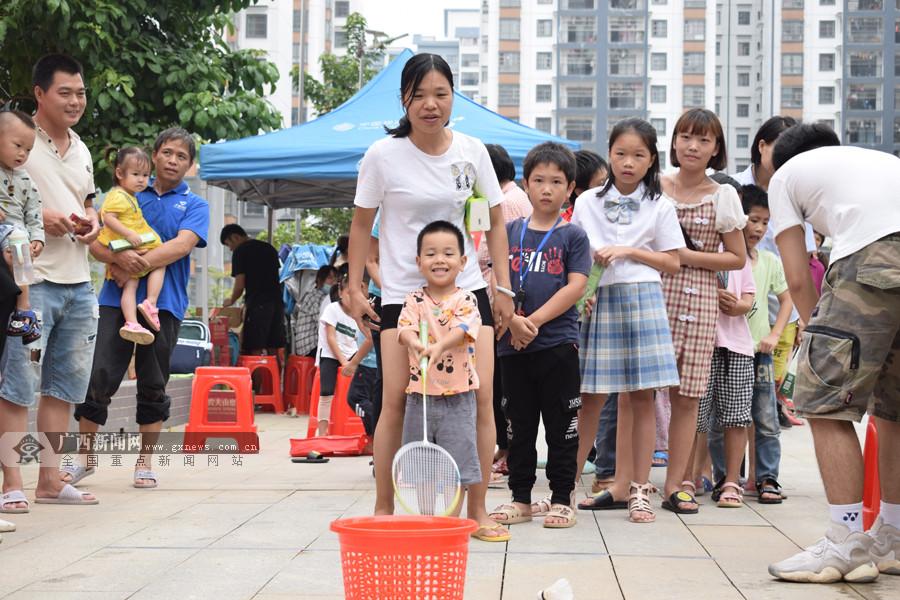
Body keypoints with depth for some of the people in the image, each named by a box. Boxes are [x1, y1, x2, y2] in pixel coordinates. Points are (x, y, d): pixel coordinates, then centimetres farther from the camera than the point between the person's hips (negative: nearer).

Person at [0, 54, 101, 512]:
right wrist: (38, 218, -20)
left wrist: (92, 222, 7)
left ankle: (50, 479, 19)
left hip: (78, 283, 8)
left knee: (66, 384, 11)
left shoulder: (81, 150, 17)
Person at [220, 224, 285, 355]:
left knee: (255, 349, -8)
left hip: (257, 303, -7)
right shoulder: (269, 248, 18)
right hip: (277, 300, 7)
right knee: (273, 349, 7)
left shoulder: (240, 251, -2)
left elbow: (240, 284, -7)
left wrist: (231, 301, 11)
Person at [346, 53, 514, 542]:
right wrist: (355, 289, 0)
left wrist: (503, 289, 5)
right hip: (402, 294, -2)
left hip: (466, 290, 2)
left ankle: (477, 511, 6)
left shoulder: (472, 151, 0)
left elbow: (495, 221, 9)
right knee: (397, 401, -7)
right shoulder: (383, 156, -7)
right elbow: (362, 224, 3)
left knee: (481, 396, -6)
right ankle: (383, 510, 8)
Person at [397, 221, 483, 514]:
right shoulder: (414, 300, 4)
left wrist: (439, 346, -36)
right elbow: (405, 327, -11)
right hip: (420, 394, 2)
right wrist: (416, 343, -34)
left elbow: (463, 330, -18)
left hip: (457, 394, -2)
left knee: (456, 466, -1)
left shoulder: (466, 300, -2)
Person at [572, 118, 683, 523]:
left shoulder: (659, 207, 7)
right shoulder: (587, 202, 10)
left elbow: (672, 262, 4)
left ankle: (638, 489, 5)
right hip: (598, 299, 0)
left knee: (640, 396, -1)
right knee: (591, 395, 0)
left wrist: (629, 251, -8)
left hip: (641, 297, 0)